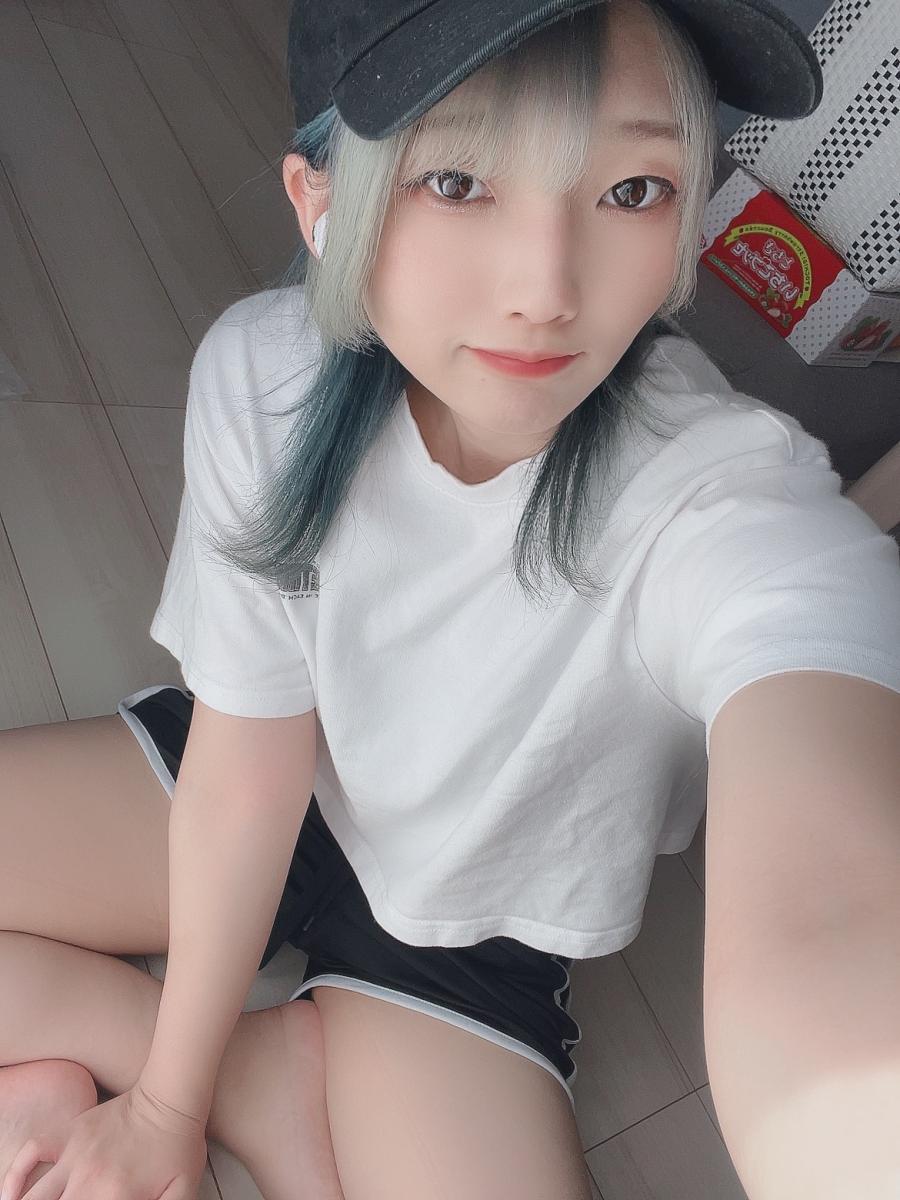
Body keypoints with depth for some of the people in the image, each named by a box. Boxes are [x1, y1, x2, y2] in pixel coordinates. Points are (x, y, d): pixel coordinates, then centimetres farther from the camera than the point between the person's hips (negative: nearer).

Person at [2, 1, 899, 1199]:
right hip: (235, 794, 2)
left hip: (461, 931, -1)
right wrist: (169, 1100, -9)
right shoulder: (265, 372, -22)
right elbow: (247, 769, -17)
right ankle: (264, 1067, 1)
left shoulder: (737, 506, -32)